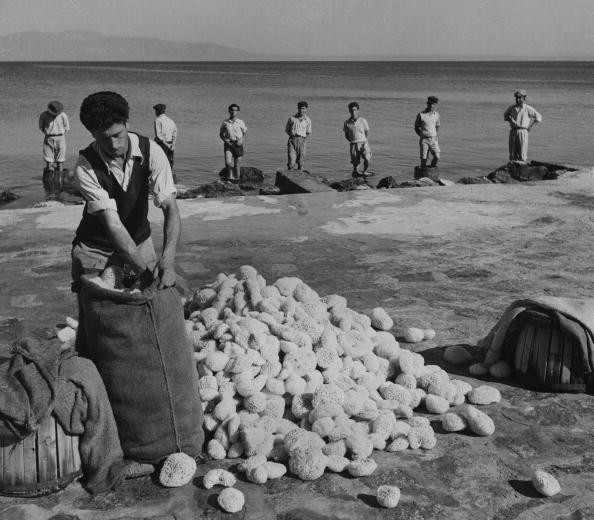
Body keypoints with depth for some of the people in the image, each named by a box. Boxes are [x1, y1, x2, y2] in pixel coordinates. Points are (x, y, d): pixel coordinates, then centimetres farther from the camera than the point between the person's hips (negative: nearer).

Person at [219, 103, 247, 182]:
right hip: (228, 144, 0)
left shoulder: (240, 122, 2)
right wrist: (225, 140, -3)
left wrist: (241, 140, -4)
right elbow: (221, 134, 14)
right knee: (228, 162, -17)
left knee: (237, 164, 4)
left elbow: (245, 132, 14)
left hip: (238, 144, 0)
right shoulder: (225, 122, 4)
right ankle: (230, 178, 1)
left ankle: (236, 181, 16)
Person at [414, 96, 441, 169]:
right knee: (424, 158, -2)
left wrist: (435, 135, 8)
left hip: (433, 139, 3)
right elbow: (416, 127, 2)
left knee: (436, 157, -7)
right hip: (424, 139, -3)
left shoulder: (436, 114, 6)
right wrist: (422, 135, -3)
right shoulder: (421, 114, -6)